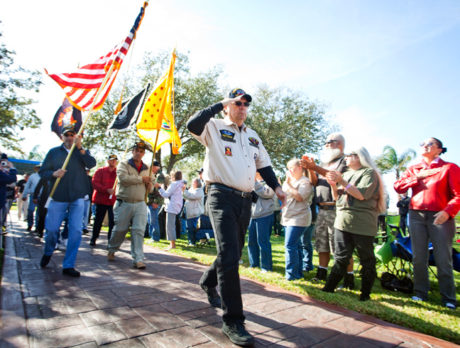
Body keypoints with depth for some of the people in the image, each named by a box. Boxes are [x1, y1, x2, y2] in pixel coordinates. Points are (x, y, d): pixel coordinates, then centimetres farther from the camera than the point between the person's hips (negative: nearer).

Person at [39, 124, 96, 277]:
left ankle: (68, 265, 8)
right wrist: (54, 174, -15)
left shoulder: (83, 152, 7)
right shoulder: (54, 152, 9)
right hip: (58, 198, 1)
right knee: (51, 228, 5)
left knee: (76, 231, -4)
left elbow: (92, 163, -13)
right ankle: (48, 252, 38)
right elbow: (42, 171, 6)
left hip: (77, 198, 0)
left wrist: (80, 148, -23)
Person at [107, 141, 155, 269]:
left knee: (139, 231, -5)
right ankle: (111, 250, 34)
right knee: (120, 229, 7)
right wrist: (141, 179, -11)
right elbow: (123, 178, -18)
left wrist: (149, 182, -6)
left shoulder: (147, 169, 14)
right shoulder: (124, 164, 2)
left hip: (140, 204, 2)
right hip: (124, 203, -2)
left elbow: (150, 189, 17)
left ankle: (138, 259, -3)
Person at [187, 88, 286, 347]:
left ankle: (209, 283, 45)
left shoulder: (253, 136, 21)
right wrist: (220, 105, -12)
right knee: (229, 256, -12)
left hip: (245, 200, 7)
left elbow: (264, 164, 23)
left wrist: (276, 186, 9)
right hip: (222, 197, -7)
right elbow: (193, 125, -19)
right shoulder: (215, 127, 2)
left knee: (233, 254, 17)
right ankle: (233, 321, 0)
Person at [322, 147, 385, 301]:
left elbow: (361, 195, -15)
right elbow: (337, 197, 18)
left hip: (362, 225, -5)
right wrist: (333, 185, 0)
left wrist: (342, 182, -17)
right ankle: (329, 288, 11)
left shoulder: (369, 172, -1)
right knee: (341, 258, 7)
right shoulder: (346, 174, 19)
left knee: (366, 260, 6)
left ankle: (365, 293, 18)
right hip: (343, 221, 6)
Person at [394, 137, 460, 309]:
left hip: (440, 216, -3)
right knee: (418, 257, 7)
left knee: (443, 258, 0)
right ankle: (421, 293, 20)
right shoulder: (413, 169, 16)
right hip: (416, 215, 4)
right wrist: (417, 177, -6)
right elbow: (398, 187, 3)